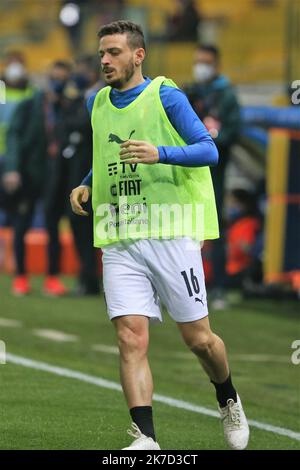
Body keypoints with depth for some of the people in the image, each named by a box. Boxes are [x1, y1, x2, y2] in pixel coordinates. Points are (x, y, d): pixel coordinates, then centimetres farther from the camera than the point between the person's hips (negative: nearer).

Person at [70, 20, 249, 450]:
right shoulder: (100, 105, 14)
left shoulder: (166, 97, -3)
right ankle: (145, 438, -14)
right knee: (130, 337, -11)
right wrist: (86, 186, 11)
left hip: (170, 235, -4)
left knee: (198, 338, 2)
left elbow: (209, 150, -8)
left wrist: (161, 153, -24)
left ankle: (229, 403, 31)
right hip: (119, 242, 4)